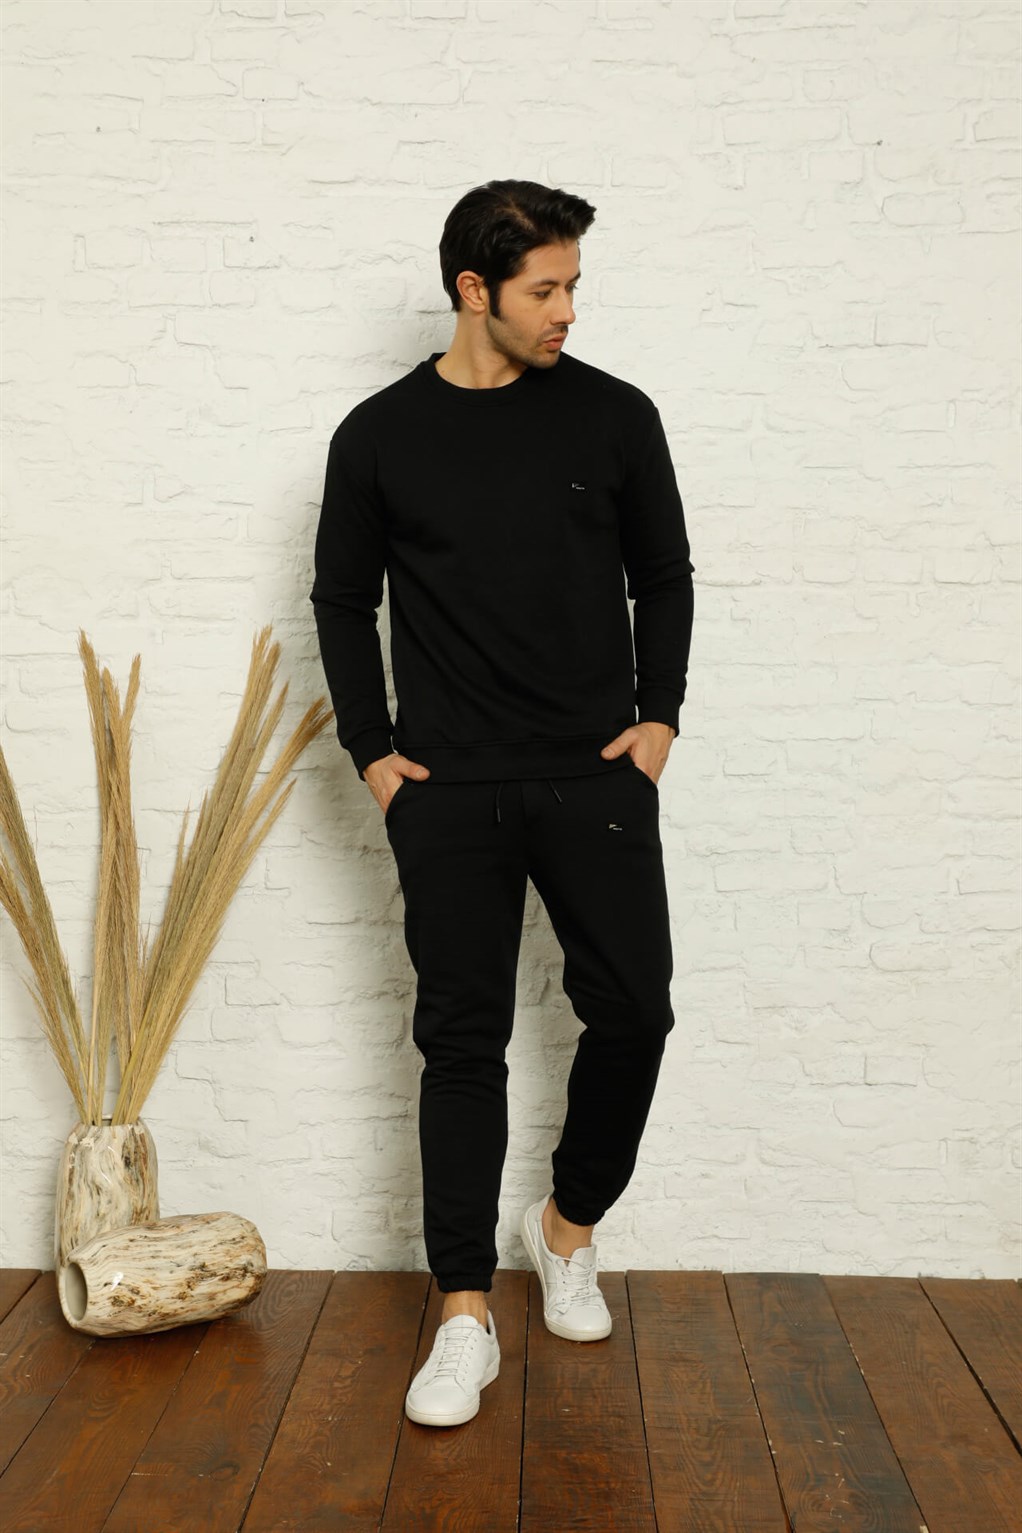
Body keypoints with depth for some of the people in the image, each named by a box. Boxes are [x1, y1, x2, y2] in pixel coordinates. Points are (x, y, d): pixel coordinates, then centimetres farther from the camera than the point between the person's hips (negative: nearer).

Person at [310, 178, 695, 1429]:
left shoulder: (614, 415, 2)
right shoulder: (380, 435, 1)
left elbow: (663, 575, 11)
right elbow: (342, 600, 9)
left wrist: (658, 715, 1)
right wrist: (372, 748, 1)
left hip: (597, 776, 1)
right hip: (449, 793, -1)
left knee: (632, 1011, 0)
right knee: (462, 1042, 3)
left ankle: (567, 1227, 28)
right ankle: (466, 1319, 13)